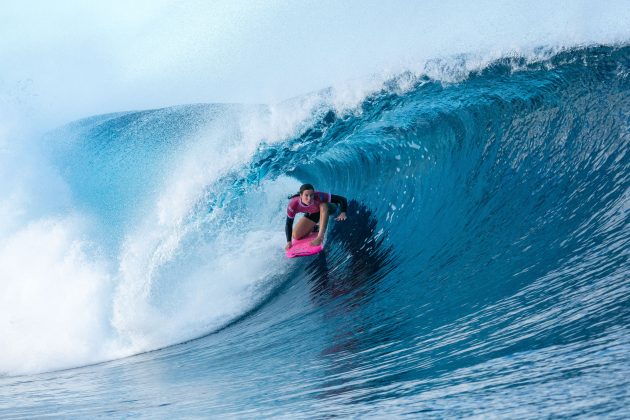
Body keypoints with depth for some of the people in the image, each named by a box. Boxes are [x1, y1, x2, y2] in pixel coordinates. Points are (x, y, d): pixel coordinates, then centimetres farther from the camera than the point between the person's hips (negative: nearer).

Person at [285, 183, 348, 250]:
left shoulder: (319, 197, -41)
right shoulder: (293, 205, -34)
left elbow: (342, 199, -38)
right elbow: (288, 224, -20)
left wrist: (343, 213, -53)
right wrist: (289, 241, -25)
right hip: (311, 214, 3)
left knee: (323, 206, -38)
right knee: (296, 236, -7)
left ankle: (320, 237, -36)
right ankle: (313, 228, 21)